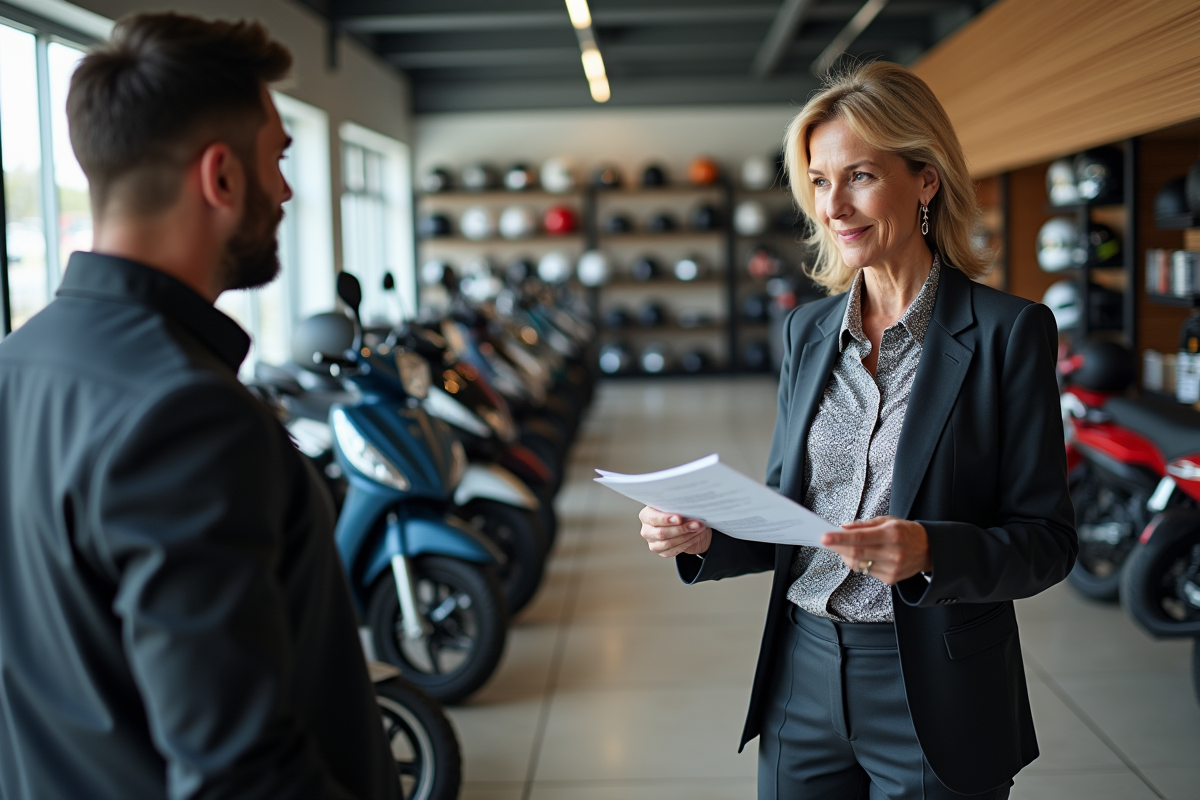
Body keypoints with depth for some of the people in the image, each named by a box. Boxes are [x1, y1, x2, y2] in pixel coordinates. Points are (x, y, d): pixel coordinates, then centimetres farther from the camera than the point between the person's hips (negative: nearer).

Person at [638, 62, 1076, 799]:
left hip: (936, 705, -4)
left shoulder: (1008, 331, -9)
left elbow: (1048, 539, -9)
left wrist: (929, 552, -27)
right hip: (804, 679, 5)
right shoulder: (807, 331, 7)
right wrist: (705, 537, -8)